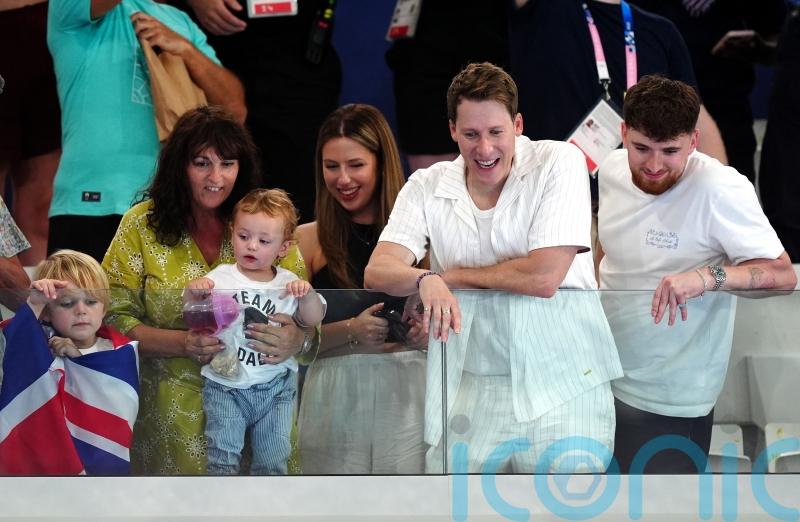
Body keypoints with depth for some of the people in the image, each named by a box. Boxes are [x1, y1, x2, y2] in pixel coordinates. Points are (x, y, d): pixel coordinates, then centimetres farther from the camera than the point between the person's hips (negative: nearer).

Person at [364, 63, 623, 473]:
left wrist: (451, 275, -3)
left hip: (561, 382, -3)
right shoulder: (427, 187, 7)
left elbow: (544, 277, -14)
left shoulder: (560, 162, -5)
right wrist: (426, 281, -28)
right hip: (472, 389, 3)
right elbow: (378, 271, -6)